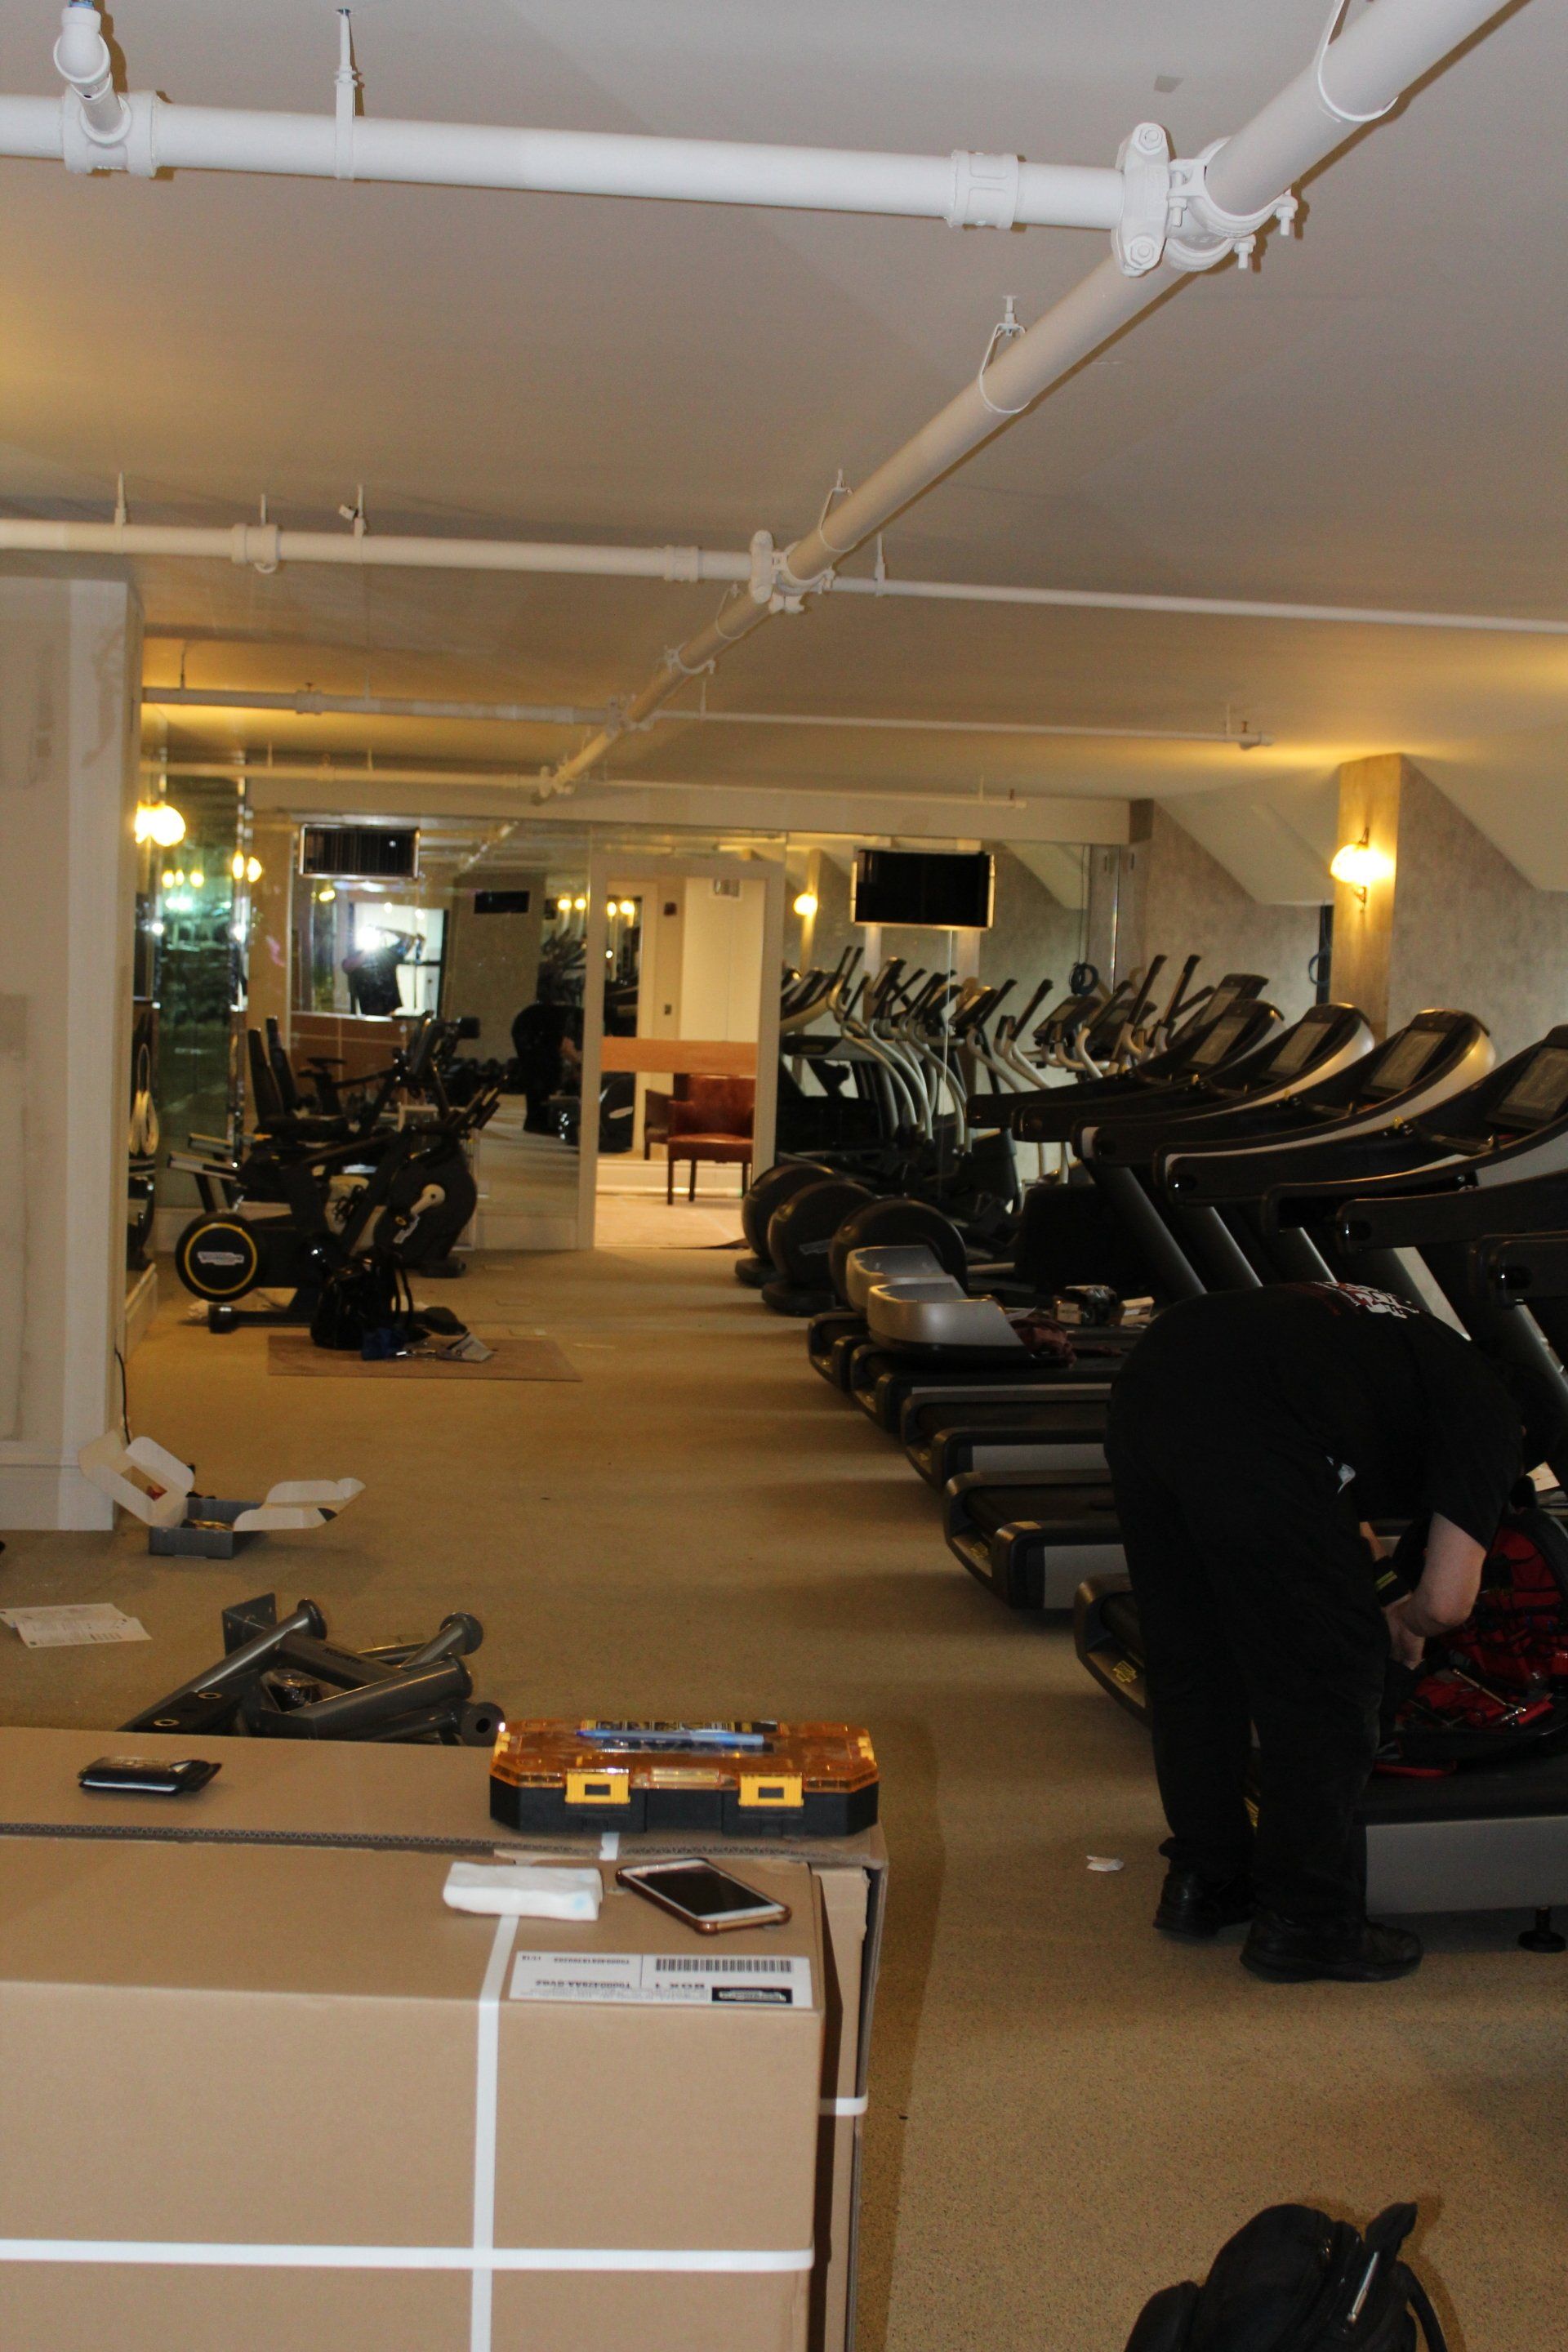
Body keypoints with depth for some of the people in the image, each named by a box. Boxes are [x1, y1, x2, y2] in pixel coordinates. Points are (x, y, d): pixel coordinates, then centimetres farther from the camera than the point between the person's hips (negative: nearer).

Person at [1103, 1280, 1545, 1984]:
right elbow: (1447, 1602, 8)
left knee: (1189, 1662, 23)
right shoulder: (1489, 1416, 14)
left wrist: (1348, 1543, 52)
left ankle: (1202, 1881, 38)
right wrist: (1402, 1623, 28)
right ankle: (1303, 1921, 21)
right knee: (1329, 1683, 10)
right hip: (1246, 1431, -8)